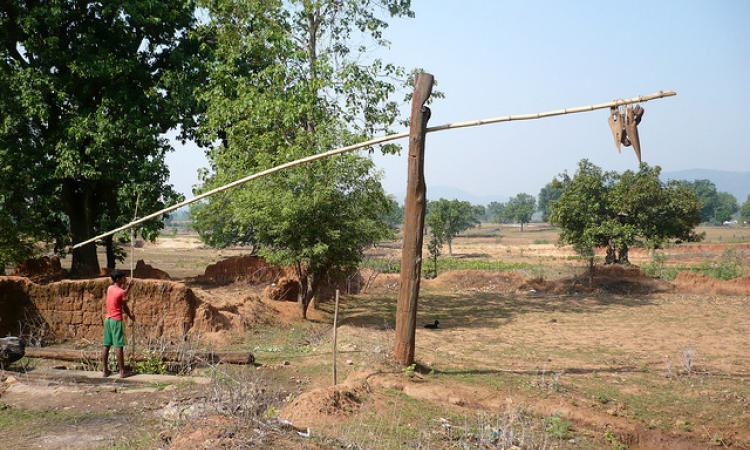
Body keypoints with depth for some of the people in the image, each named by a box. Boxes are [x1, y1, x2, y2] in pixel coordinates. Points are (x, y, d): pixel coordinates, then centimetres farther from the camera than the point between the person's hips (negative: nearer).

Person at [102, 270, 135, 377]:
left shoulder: (109, 288, 6)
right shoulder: (122, 292, -12)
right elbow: (125, 308, -3)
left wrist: (127, 286, 26)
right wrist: (131, 316, 14)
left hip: (107, 319, 7)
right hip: (116, 320, -7)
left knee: (106, 345, 7)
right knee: (119, 346, -5)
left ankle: (105, 370, 11)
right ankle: (122, 371, -3)